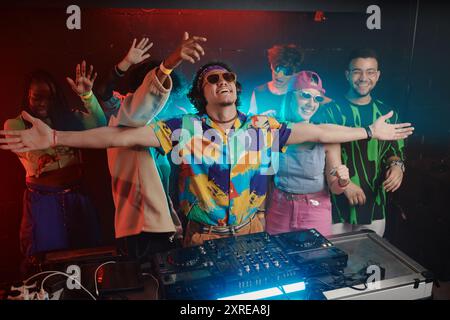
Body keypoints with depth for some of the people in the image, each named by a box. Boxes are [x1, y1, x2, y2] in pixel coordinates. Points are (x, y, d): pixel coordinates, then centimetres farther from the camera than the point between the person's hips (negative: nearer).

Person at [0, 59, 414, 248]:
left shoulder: (264, 127, -5)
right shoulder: (183, 129, -10)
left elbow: (318, 132, -2)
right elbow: (122, 136, -16)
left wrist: (369, 131, -2)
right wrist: (55, 137, -21)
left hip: (253, 233, 2)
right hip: (202, 235, -1)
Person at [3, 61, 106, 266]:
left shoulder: (68, 118, 6)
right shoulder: (15, 124, 1)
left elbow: (101, 124, -12)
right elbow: (31, 153, -15)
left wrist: (87, 95, -25)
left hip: (76, 198, 3)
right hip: (42, 201, -2)